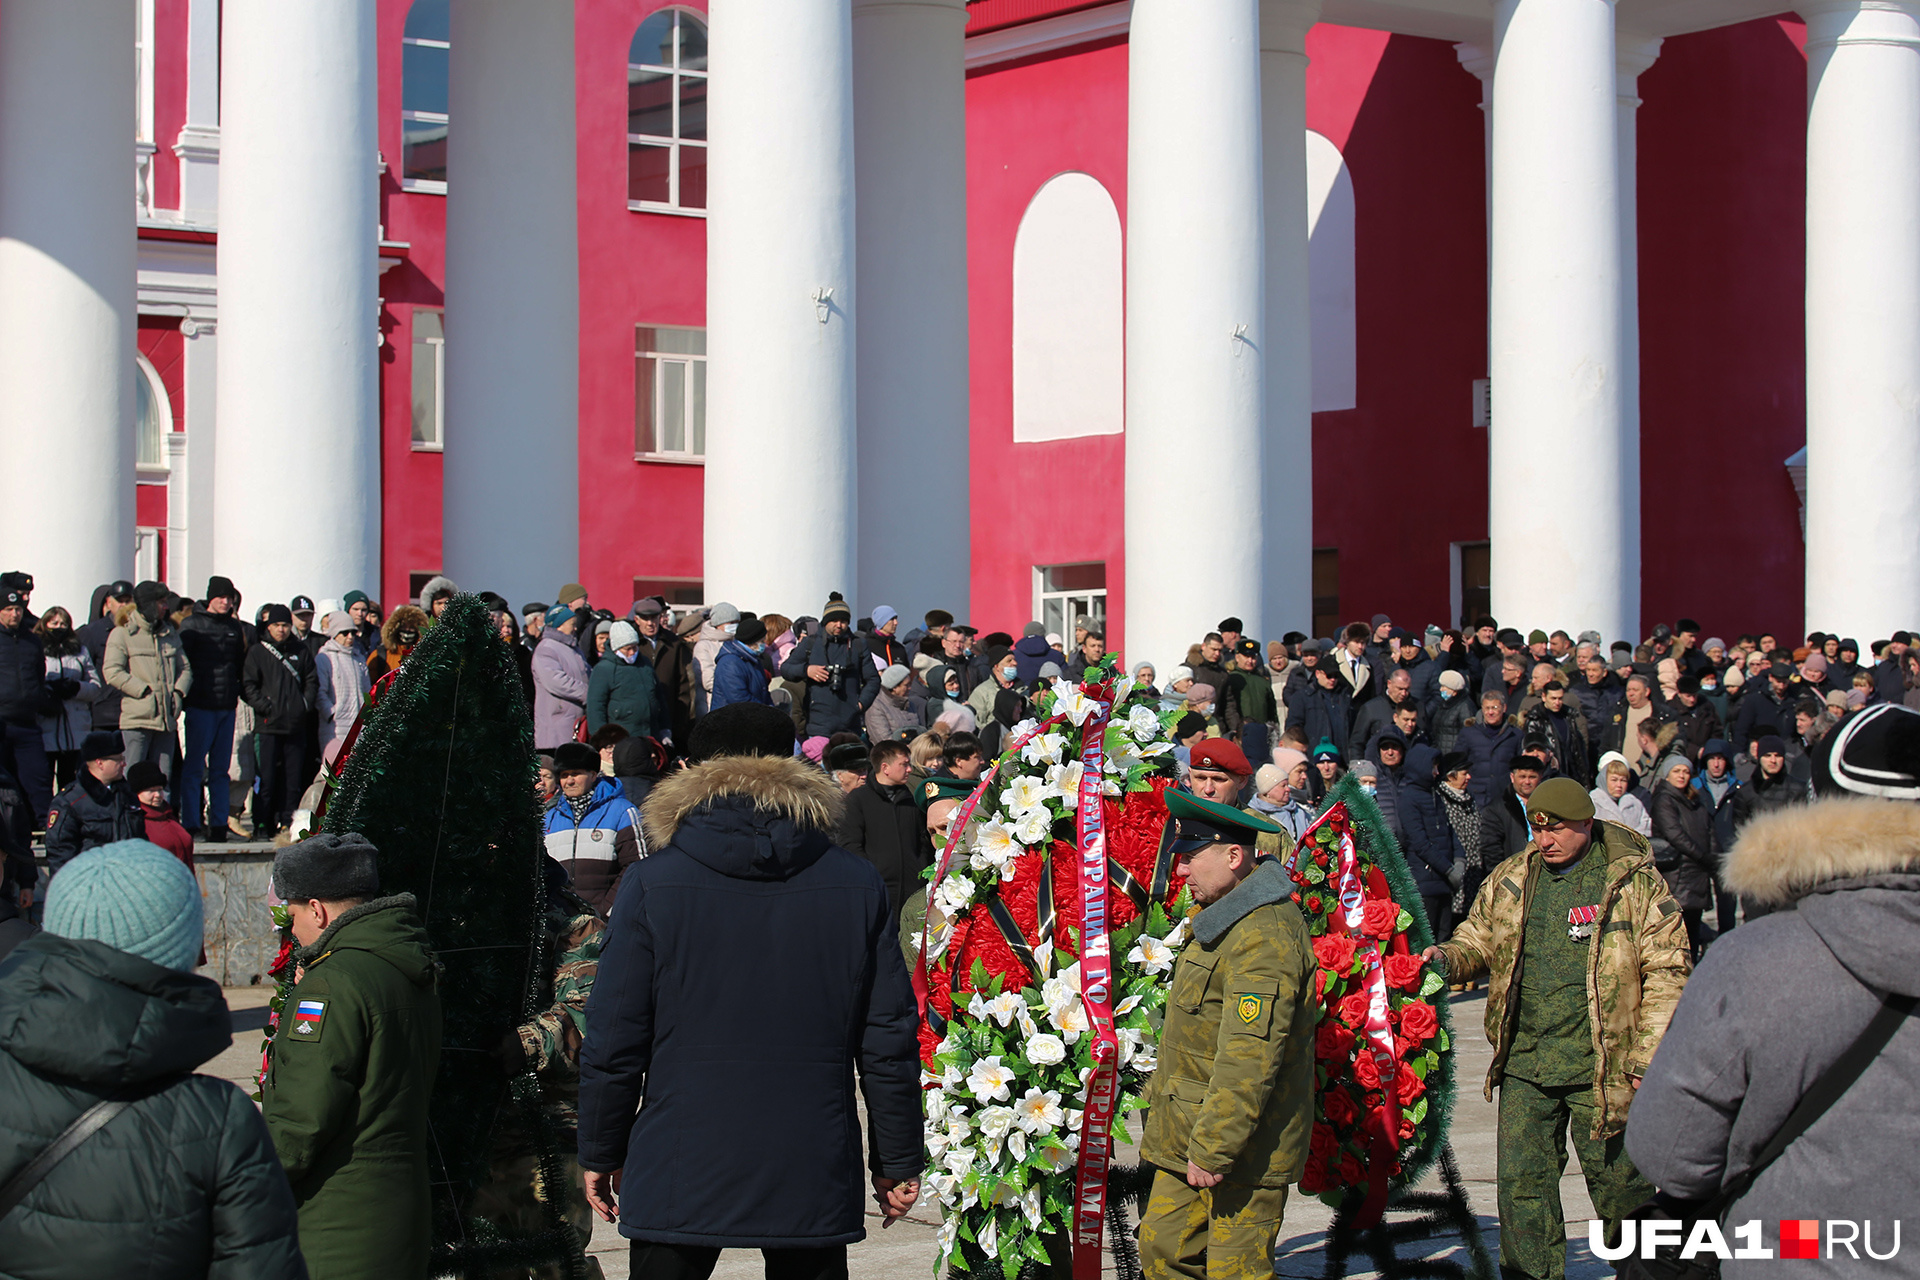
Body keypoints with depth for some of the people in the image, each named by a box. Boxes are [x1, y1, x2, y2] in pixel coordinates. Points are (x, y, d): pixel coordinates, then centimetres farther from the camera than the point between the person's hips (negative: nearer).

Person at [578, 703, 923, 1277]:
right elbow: (889, 1041, 3)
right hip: (813, 1183, 2)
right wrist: (898, 1160, 12)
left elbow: (613, 1042, -4)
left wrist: (600, 1152, 9)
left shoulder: (654, 884, -5)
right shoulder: (859, 885, 1)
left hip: (679, 1180, -1)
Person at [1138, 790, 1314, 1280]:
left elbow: (1250, 1060, -26)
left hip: (1242, 1149, -10)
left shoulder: (1265, 935, -21)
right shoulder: (1224, 918, 14)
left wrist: (1212, 1151, -24)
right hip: (1189, 1141, 10)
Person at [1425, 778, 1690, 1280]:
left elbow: (1666, 971, -5)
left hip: (1599, 1065, -4)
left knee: (1615, 1176, 4)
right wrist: (1450, 958, -4)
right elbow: (1480, 938, 20)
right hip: (1524, 1061, 4)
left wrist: (1649, 1055, -10)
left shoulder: (1635, 882, -5)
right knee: (1522, 1181, 5)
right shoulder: (1509, 879, 9)